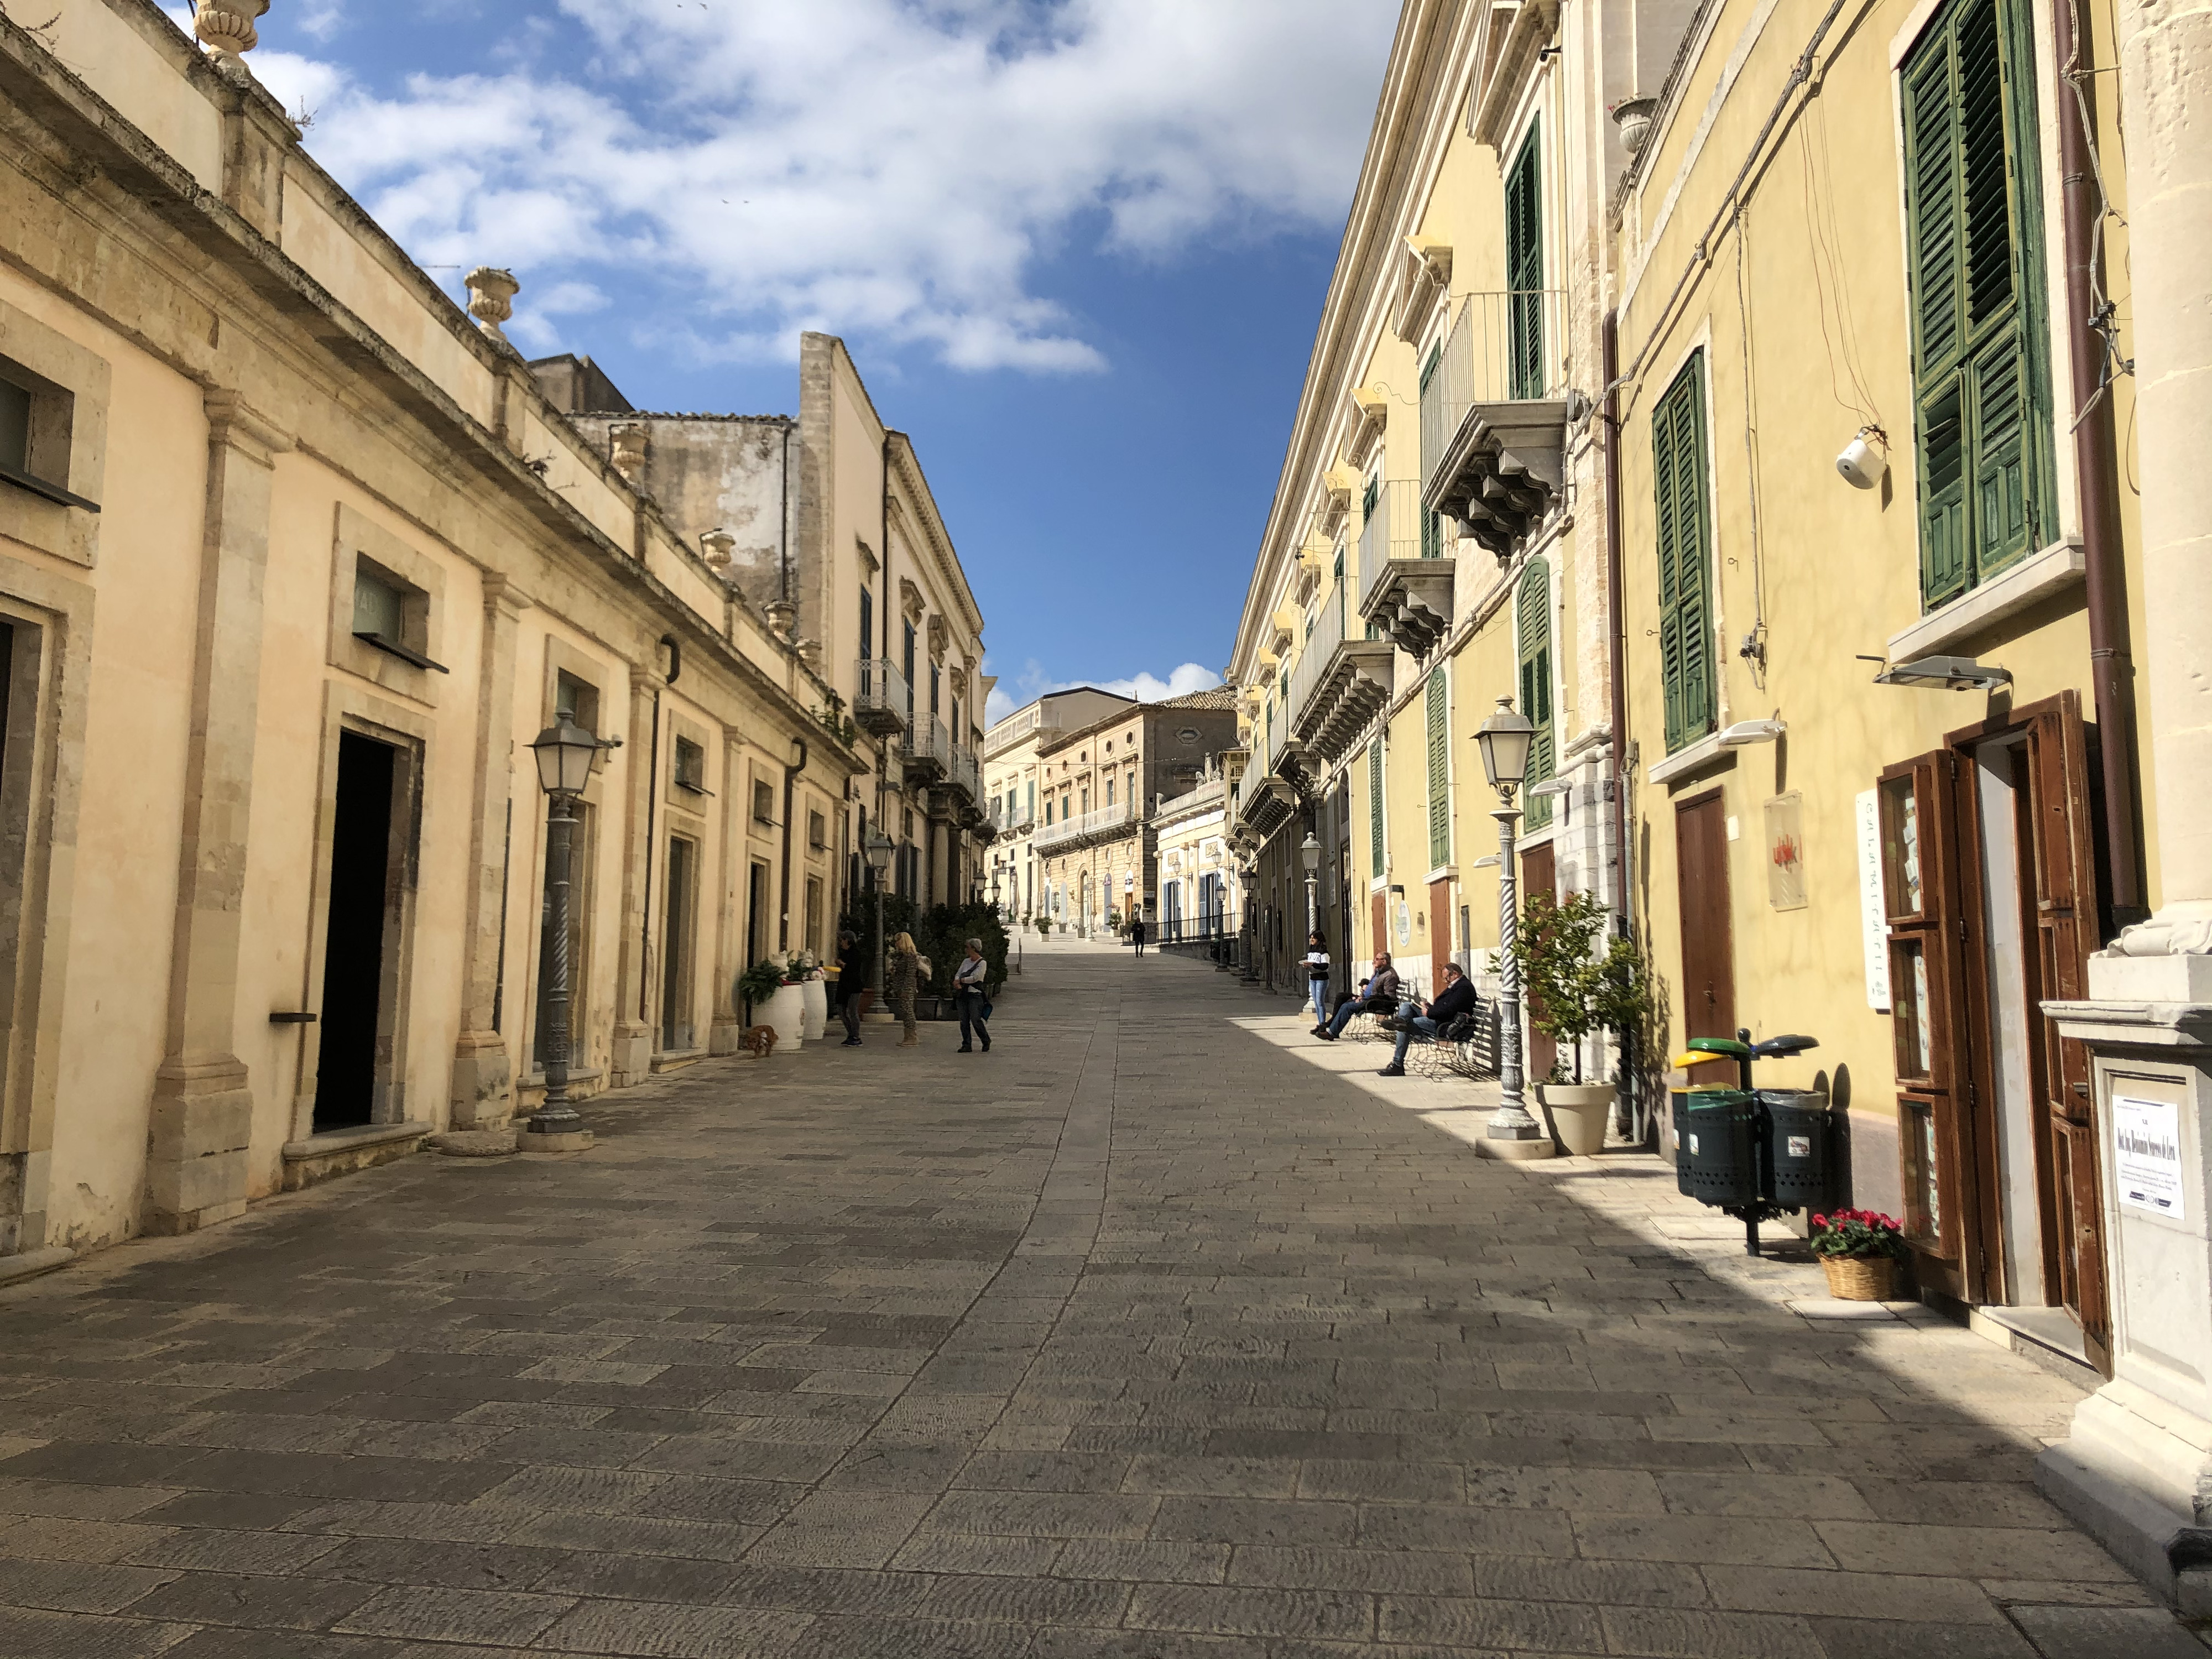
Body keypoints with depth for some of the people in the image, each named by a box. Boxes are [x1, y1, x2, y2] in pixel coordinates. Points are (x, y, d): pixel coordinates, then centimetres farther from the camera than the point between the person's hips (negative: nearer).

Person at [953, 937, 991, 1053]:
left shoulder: (982, 963, -4)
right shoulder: (966, 961, 17)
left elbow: (974, 978, -13)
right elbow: (958, 974, 11)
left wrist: (961, 980, -3)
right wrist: (957, 982, -11)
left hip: (975, 995, -6)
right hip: (963, 994, 6)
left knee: (976, 1020, -10)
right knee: (964, 1021, 1)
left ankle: (986, 1042, 9)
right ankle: (967, 1045, 4)